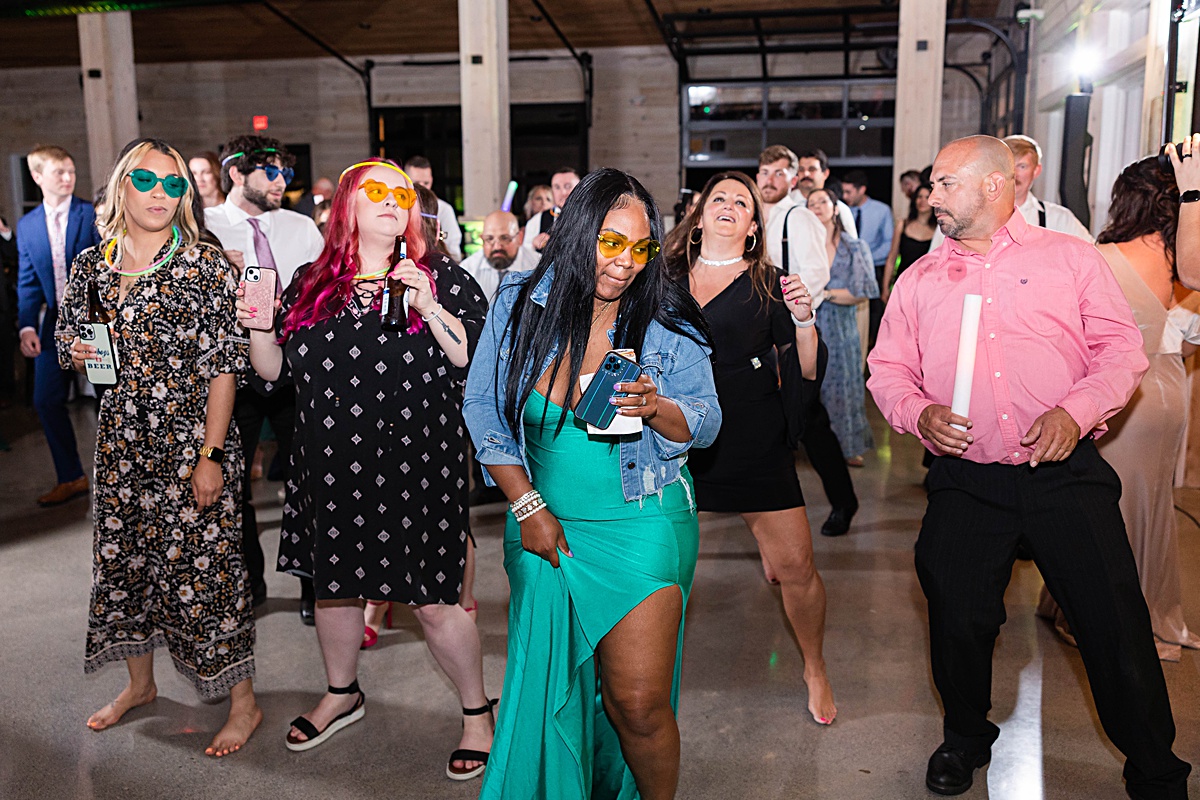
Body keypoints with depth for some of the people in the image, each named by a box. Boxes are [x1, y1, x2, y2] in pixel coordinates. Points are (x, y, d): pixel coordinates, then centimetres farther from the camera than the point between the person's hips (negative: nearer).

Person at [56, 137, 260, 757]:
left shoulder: (206, 265, -8)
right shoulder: (90, 266, 6)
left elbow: (224, 366, -11)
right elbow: (68, 344, 19)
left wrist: (210, 457, -15)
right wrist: (77, 353, -6)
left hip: (194, 442, -5)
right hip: (121, 441, 5)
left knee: (202, 564, -2)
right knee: (123, 558, 15)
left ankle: (242, 701, 14)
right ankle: (140, 683, 38)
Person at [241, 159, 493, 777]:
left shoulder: (441, 279, -2)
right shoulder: (311, 284, 8)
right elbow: (276, 369, 12)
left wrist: (429, 308, -21)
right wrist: (258, 328, -7)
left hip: (416, 467, -4)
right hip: (329, 467, 4)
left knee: (432, 602, 1)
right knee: (333, 584, 20)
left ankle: (477, 713, 24)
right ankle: (342, 694, 46)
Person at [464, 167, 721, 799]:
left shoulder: (669, 322, -7)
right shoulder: (520, 303, -4)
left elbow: (706, 423, -2)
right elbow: (483, 408, 1)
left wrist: (657, 409, -25)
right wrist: (526, 506, -3)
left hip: (643, 526, -2)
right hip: (546, 524, 2)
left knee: (638, 702, -3)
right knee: (549, 691, 13)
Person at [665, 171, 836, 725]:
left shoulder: (769, 285, 5)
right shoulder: (666, 280, 10)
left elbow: (807, 372, 0)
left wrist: (803, 319, -15)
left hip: (755, 444, -1)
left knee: (796, 565, -1)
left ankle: (814, 671, 25)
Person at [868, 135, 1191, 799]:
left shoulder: (1070, 257, 6)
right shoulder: (919, 279, 13)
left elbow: (1123, 350, 1)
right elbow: (887, 370, 11)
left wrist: (1076, 410, -16)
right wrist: (918, 413, -10)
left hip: (1067, 472, -2)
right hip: (965, 483, 2)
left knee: (1116, 627, 1)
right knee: (958, 621, 4)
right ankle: (966, 739, 34)